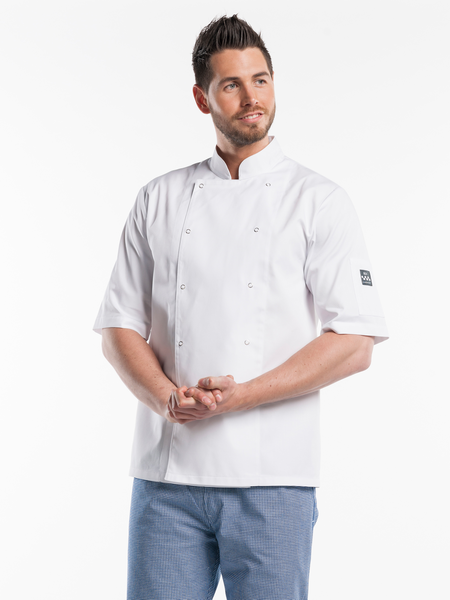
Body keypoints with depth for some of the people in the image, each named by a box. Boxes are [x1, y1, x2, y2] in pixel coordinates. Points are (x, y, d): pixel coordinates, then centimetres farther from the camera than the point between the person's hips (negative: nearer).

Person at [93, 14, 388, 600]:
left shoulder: (319, 201, 1)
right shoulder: (160, 200, 10)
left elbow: (354, 345, -5)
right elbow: (120, 326, 10)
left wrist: (241, 395, -14)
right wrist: (167, 397, -9)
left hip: (272, 476, -2)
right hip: (166, 470, 2)